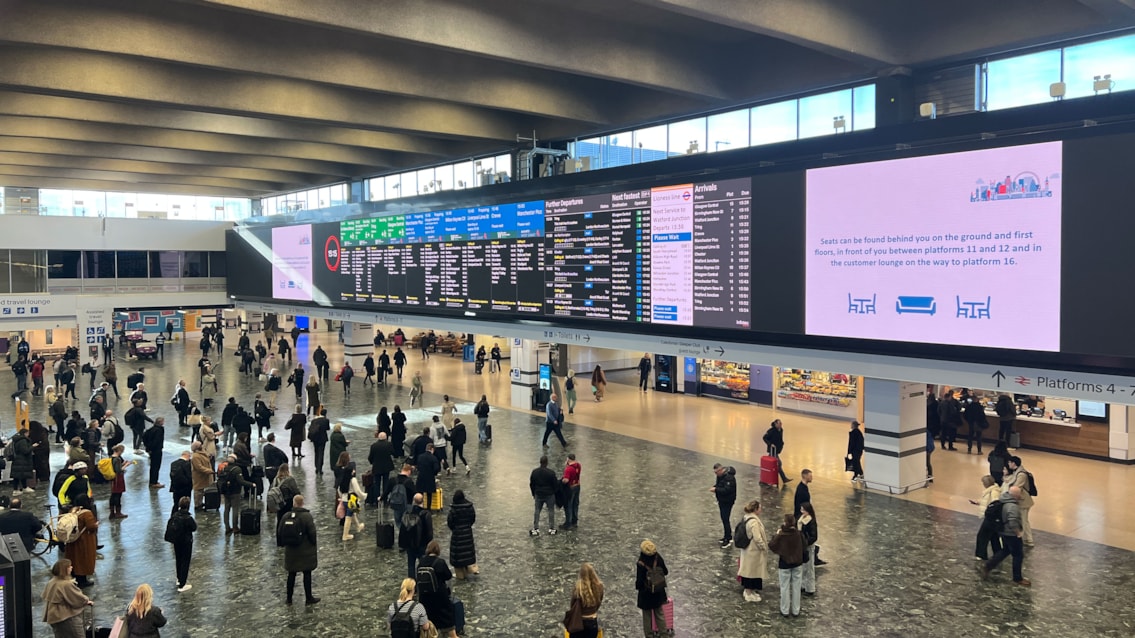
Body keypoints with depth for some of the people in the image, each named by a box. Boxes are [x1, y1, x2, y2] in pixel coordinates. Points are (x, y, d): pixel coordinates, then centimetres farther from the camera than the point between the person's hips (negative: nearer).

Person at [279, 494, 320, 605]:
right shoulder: (307, 516, -16)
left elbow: (279, 532, 2)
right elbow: (312, 533, -15)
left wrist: (285, 543, 18)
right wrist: (315, 545, 2)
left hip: (291, 551, 3)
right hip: (306, 551, -3)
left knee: (291, 574, 14)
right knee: (307, 574, 7)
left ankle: (289, 598, 23)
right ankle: (309, 598, 15)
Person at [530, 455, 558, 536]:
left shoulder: (534, 472, -4)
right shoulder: (551, 473, -18)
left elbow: (531, 484, 4)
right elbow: (555, 484, -11)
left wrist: (534, 494, 17)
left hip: (538, 495, 3)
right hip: (550, 495, -3)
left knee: (537, 511, 12)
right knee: (551, 511, 10)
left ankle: (535, 529, 10)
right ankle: (551, 529, 15)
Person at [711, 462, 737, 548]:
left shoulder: (729, 477, -26)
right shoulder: (720, 475, 5)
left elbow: (727, 490, -32)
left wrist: (716, 489, -28)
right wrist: (715, 487, -1)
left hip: (727, 501, -10)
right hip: (721, 500, 10)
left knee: (725, 519, -7)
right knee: (724, 518, 18)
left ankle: (728, 539, 3)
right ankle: (728, 536, 31)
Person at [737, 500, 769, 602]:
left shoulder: (746, 518, 3)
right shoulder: (754, 521, -27)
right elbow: (757, 538, -27)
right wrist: (764, 547, -12)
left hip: (748, 549, 9)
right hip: (754, 551, -9)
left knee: (748, 570, 20)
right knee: (752, 570, 4)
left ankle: (748, 590, 33)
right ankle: (749, 594, 15)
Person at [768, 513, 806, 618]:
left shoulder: (781, 535, -21)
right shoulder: (798, 533, -12)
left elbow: (771, 545, -10)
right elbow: (804, 545, 2)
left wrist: (776, 534, -2)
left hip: (785, 564, -3)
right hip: (797, 563, 3)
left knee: (785, 587, 11)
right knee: (796, 587, 14)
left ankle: (785, 611, 20)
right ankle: (796, 610, 23)